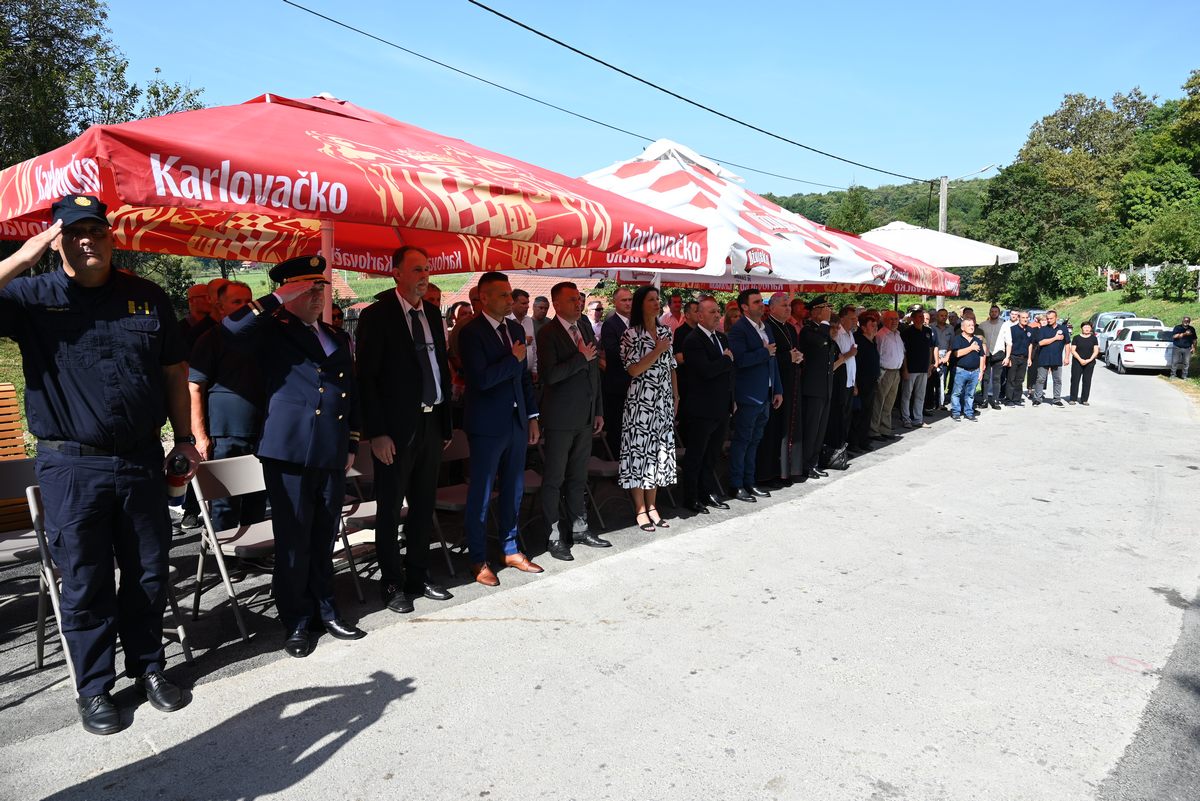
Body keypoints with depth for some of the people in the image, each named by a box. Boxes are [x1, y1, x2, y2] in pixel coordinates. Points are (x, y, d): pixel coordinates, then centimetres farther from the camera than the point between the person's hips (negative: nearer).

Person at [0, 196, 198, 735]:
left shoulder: (147, 298, 7)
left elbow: (174, 372, 11)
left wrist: (183, 438, 8)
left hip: (142, 461, 2)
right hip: (71, 468, -2)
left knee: (148, 575, 12)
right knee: (84, 584, 7)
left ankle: (148, 667, 30)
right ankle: (94, 688, 23)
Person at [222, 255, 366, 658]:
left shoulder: (337, 337, 17)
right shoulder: (273, 331, 1)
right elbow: (232, 327, -22)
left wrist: (351, 444, 16)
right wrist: (279, 298, -16)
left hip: (332, 454, 5)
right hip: (289, 451, -5)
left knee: (324, 538, 15)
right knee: (294, 540, 3)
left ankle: (324, 609, 28)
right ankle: (296, 621, 17)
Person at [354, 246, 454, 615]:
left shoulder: (432, 312, 9)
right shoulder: (376, 315, -9)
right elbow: (366, 377, -11)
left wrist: (446, 424, 10)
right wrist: (376, 433, -16)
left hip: (430, 424, 6)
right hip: (396, 428, -6)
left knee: (423, 505, 15)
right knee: (390, 509, 7)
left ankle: (418, 577, 29)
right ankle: (392, 583, 21)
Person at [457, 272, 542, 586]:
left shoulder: (516, 329, 9)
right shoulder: (472, 332, -13)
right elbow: (481, 379, -24)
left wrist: (532, 416, 12)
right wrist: (513, 359, -15)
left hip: (516, 422, 7)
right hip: (487, 425, -7)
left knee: (513, 489, 15)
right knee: (481, 493, 5)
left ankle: (511, 549, 29)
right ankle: (478, 560, 17)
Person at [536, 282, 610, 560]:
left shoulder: (585, 328, 10)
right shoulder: (548, 334, -11)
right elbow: (549, 375, -23)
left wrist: (598, 411, 14)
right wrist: (581, 358, -19)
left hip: (585, 417, 7)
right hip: (560, 419, -6)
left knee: (578, 476, 16)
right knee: (554, 479, 4)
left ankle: (579, 527, 27)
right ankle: (554, 536, 12)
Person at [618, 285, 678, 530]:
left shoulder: (665, 331, 10)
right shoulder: (631, 334, -7)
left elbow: (671, 367, 15)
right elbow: (633, 370, -13)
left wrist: (676, 396, 12)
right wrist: (658, 351, -15)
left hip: (664, 401, 6)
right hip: (640, 401, -6)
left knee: (659, 450, 8)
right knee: (639, 450, -1)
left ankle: (652, 506, 19)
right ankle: (640, 509, 8)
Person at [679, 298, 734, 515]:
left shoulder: (722, 338, 13)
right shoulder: (693, 341, -14)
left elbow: (729, 370, 16)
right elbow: (707, 370, -26)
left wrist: (731, 399, 9)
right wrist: (727, 359, -11)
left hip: (721, 408, 8)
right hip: (701, 409, -8)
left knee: (712, 456, 17)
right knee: (695, 456, 3)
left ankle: (709, 494, 28)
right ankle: (691, 499, 13)